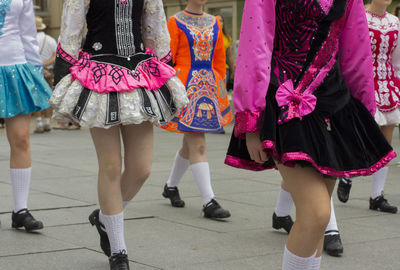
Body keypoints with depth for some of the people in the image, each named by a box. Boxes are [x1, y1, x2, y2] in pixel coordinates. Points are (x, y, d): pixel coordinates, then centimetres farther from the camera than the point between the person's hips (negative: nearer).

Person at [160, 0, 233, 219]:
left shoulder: (214, 24, 13)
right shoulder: (175, 22, -2)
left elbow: (220, 60, 15)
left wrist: (221, 90, 11)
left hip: (208, 87, 6)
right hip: (184, 87, -6)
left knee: (190, 142, 15)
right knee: (198, 145, -11)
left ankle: (171, 186, 36)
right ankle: (209, 203, -13)